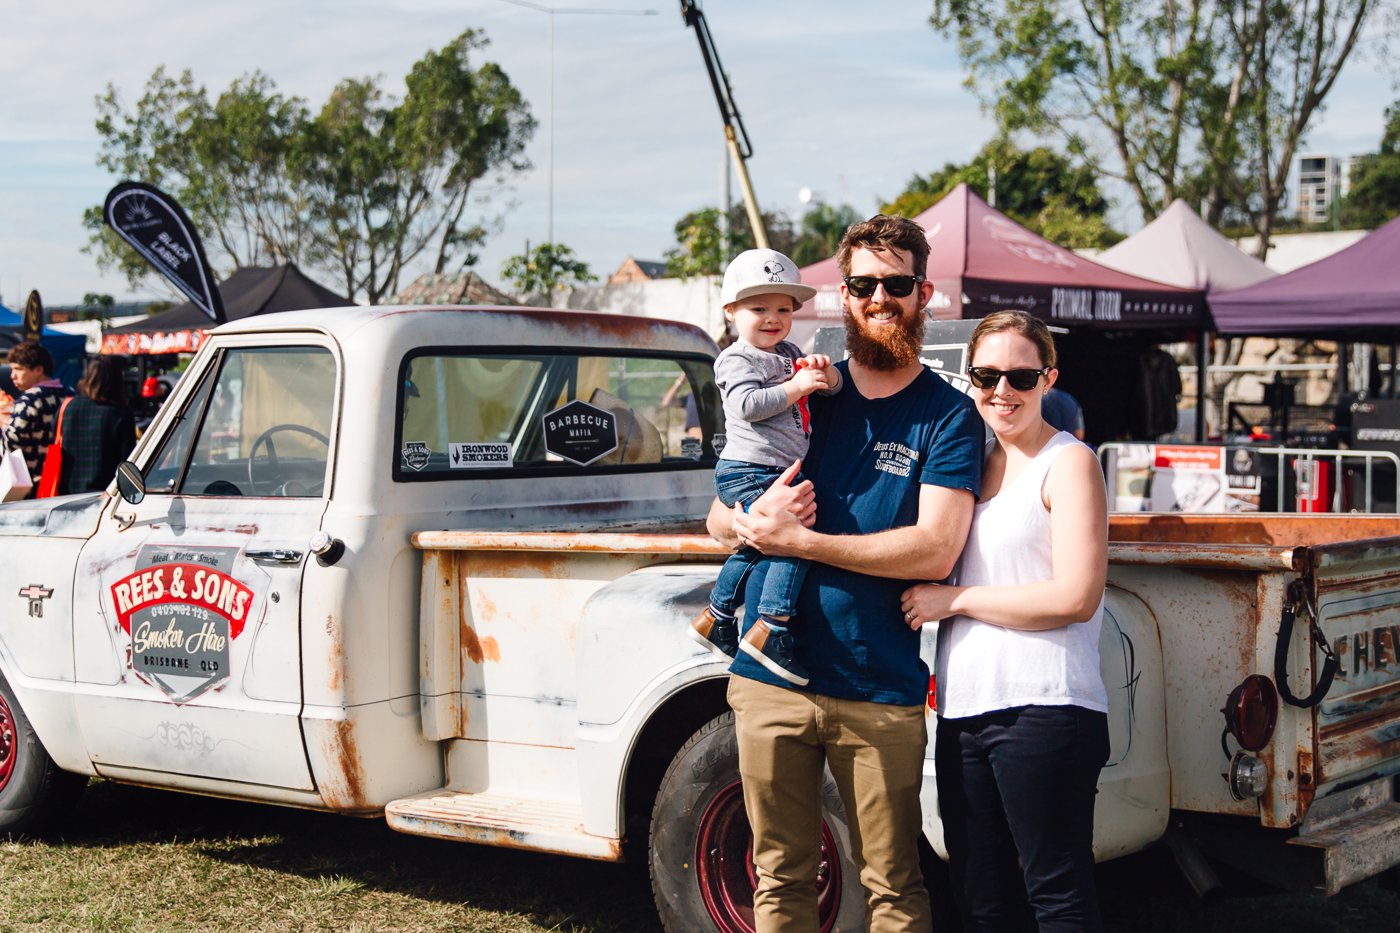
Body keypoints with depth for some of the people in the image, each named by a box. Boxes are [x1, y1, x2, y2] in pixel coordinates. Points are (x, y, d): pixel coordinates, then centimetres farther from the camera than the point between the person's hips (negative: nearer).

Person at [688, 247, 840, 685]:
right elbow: (748, 405, -23)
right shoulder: (736, 360, -7)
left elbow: (828, 390, 15)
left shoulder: (789, 354, 18)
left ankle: (715, 618, 40)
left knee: (754, 547, 23)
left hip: (777, 476, 10)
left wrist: (826, 374, -8)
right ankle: (770, 630, -22)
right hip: (748, 473, -10)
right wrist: (796, 387, -22)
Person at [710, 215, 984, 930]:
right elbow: (719, 518, 12)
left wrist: (798, 540, -15)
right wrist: (755, 516, -13)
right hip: (769, 678, 3)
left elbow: (934, 551, -14)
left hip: (881, 692, -3)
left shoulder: (948, 416, -1)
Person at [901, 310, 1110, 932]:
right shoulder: (976, 462, 17)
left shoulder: (1068, 462, -4)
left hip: (1043, 710, -8)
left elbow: (1076, 597, -14)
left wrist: (957, 600, -10)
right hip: (963, 711, 8)